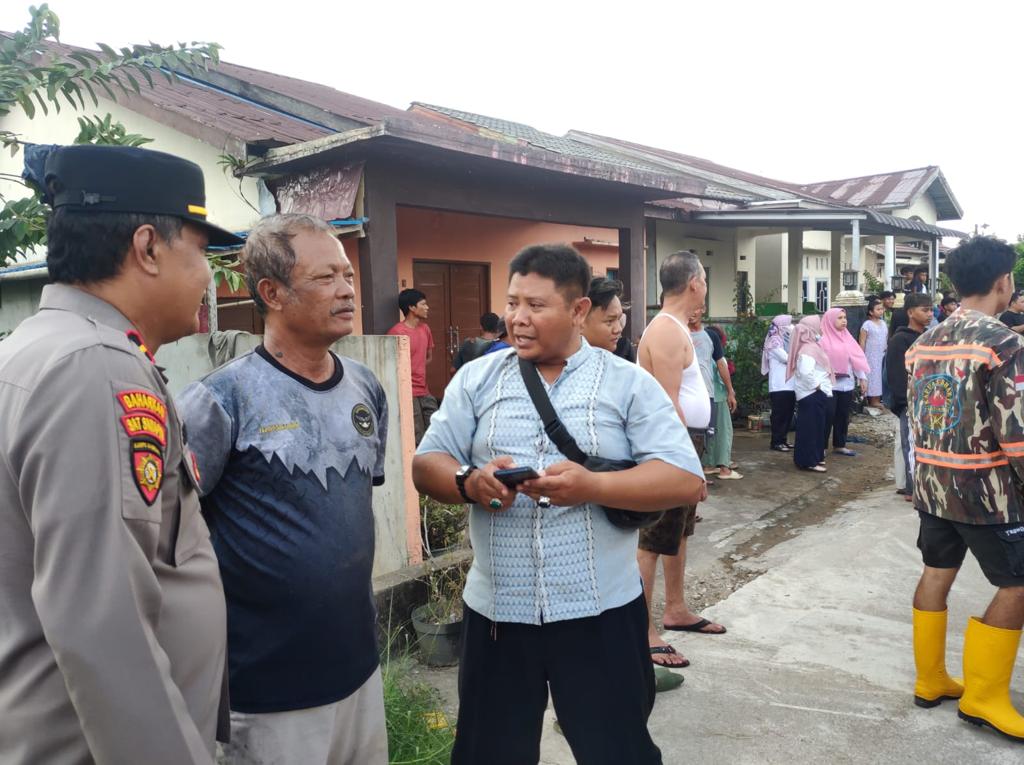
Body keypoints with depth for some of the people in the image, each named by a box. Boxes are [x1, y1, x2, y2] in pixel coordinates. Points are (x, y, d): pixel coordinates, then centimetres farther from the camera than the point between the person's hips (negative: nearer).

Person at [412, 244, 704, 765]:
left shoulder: (629, 384, -3)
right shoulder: (476, 379, 4)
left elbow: (686, 480, -9)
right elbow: (426, 464, 4)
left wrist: (592, 487, -23)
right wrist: (470, 483, -19)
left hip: (601, 612, -2)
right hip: (496, 610, 2)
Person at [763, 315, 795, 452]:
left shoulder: (786, 340, 18)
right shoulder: (774, 341, -8)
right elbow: (786, 358, -15)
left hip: (789, 384, 8)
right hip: (779, 385, -8)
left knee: (788, 413, 11)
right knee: (779, 414, -5)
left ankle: (783, 439, 19)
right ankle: (776, 442, 1)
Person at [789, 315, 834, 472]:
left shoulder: (812, 346, 14)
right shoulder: (808, 349, -19)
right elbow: (806, 373, -30)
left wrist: (821, 388, 15)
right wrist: (818, 386, -19)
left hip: (816, 394, 10)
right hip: (812, 395, -10)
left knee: (817, 426, 17)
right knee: (811, 427, -5)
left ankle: (814, 457, 26)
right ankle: (809, 461, 0)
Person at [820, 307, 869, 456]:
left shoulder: (847, 337, 11)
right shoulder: (823, 339, -8)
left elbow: (857, 358, 14)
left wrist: (862, 378, 11)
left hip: (847, 384, 6)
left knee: (843, 416, 11)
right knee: (828, 416, -3)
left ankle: (839, 445, 21)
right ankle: (821, 446, 5)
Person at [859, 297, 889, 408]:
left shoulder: (883, 323, 10)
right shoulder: (867, 325, -9)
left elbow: (887, 339, 16)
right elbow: (862, 342, -10)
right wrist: (861, 357, -12)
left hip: (882, 356, 6)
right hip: (871, 356, -6)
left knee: (880, 376, 7)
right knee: (872, 376, -3)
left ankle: (877, 399, 13)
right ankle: (872, 400, 1)